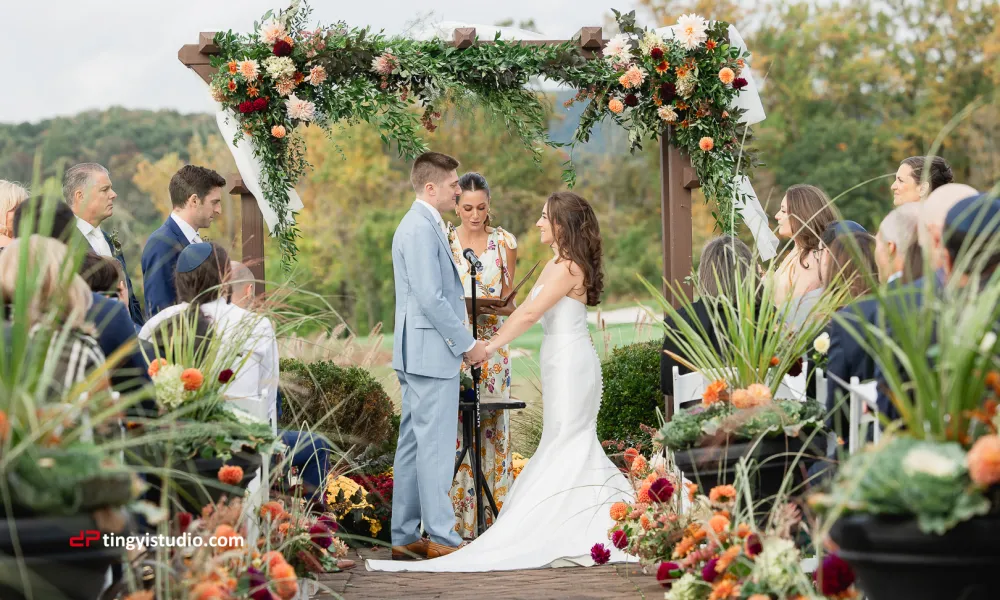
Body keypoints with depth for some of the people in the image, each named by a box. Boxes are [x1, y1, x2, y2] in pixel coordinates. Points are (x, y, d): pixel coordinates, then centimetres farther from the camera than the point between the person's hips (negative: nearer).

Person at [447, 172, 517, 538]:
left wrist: (501, 307, -13)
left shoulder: (504, 243, 6)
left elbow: (509, 300, 9)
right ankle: (458, 519, -3)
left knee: (492, 426, -1)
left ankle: (494, 516, 4)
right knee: (453, 426, -6)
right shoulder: (442, 242, 3)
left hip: (492, 344, 1)